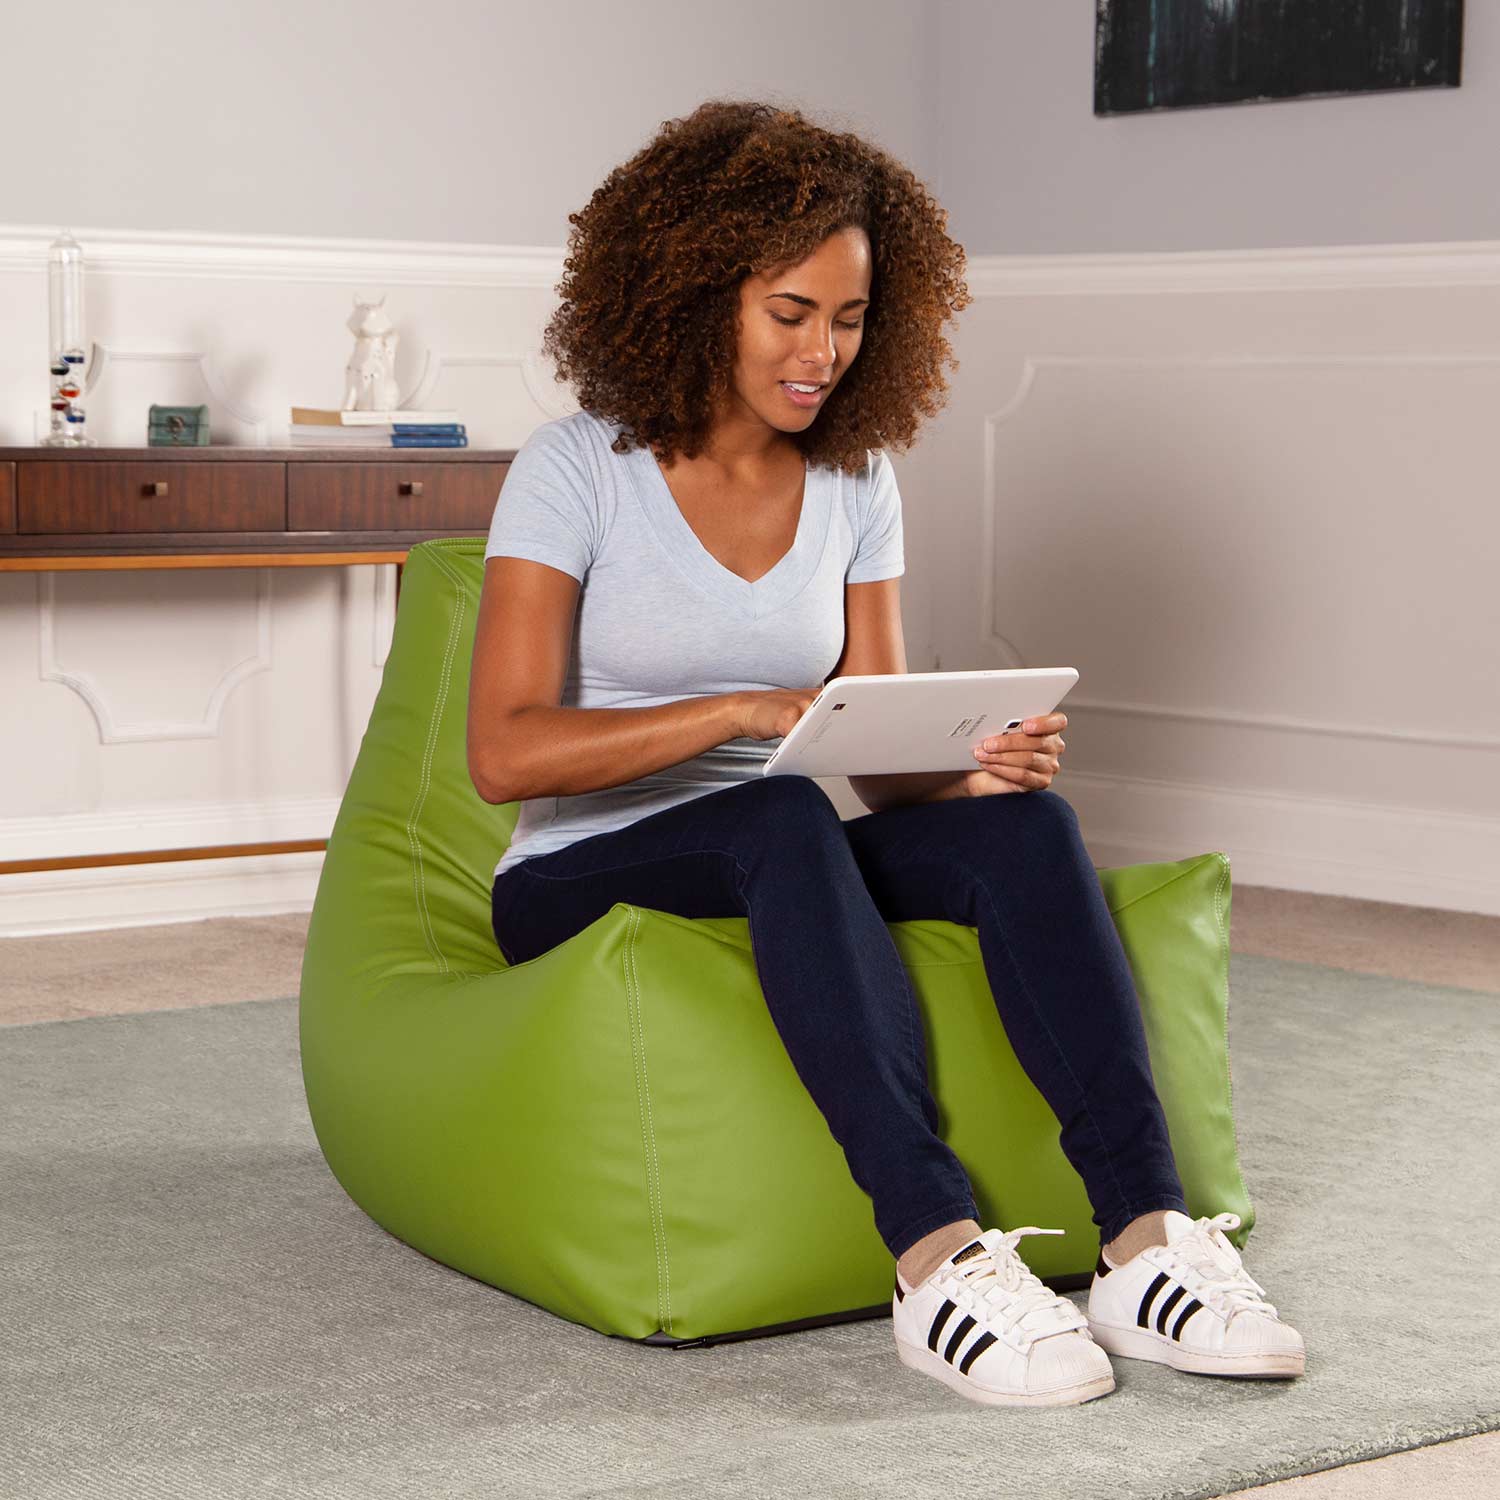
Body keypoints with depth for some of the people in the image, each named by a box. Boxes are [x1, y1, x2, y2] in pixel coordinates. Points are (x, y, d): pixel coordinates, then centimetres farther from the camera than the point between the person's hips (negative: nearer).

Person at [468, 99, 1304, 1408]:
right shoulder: (577, 470, -9)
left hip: (786, 880, 5)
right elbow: (505, 752, -18)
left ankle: (1147, 1243, -35)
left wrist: (974, 765, -19)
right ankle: (937, 1262, -47)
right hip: (583, 888, -4)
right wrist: (744, 712, -29)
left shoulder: (854, 485, 6)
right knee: (782, 819, -38)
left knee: (1018, 820, -25)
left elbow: (884, 765, 5)